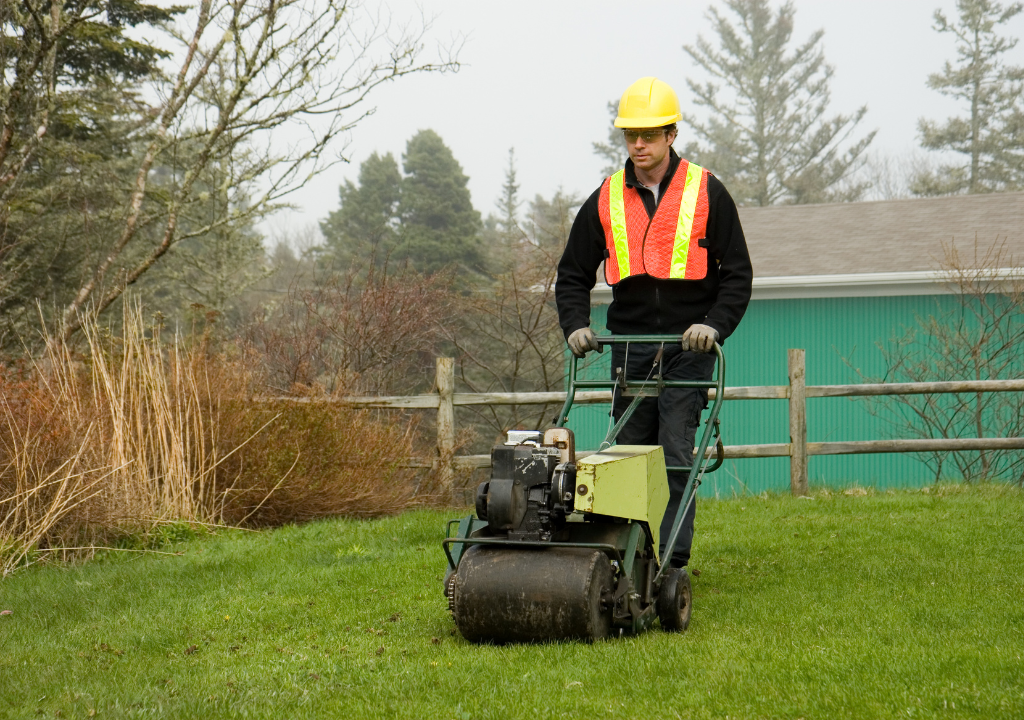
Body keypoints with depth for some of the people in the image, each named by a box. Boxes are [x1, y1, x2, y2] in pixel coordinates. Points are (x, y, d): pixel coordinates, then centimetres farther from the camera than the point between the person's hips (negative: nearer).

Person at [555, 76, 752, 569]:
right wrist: (576, 326, -3)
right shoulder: (605, 200, 7)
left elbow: (737, 273, 2)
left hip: (688, 345, -3)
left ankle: (672, 560, -11)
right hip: (630, 345, 3)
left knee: (675, 451, -12)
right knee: (632, 451, 6)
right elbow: (573, 274, 14)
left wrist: (715, 325, -14)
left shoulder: (706, 193, 0)